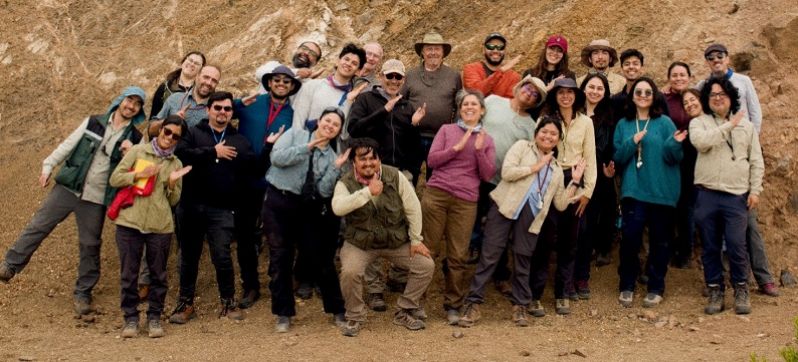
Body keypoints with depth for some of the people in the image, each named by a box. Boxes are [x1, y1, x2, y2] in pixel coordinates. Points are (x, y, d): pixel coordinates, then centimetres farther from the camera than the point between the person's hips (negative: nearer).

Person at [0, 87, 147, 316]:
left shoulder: (136, 139, 3)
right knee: (38, 226, 1)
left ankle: (83, 293, 16)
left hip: (96, 199, -1)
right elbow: (68, 145, 7)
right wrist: (48, 166, 2)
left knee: (90, 245, 4)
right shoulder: (93, 123, 4)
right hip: (68, 187, 1)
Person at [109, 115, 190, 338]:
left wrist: (172, 184, -6)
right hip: (130, 223, -2)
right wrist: (139, 174, -10)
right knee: (129, 274, 3)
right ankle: (130, 318, 16)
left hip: (160, 227, 2)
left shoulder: (176, 164, 12)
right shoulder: (138, 151, 5)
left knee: (158, 275, 6)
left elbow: (174, 201, 12)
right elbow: (114, 179, 2)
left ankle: (154, 318, 20)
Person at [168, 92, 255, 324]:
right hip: (191, 205, 0)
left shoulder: (240, 142, 13)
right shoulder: (193, 134, 7)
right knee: (189, 255, 8)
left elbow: (252, 169, 3)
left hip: (222, 209, 0)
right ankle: (185, 303, 21)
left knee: (222, 256, -6)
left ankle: (228, 302, 12)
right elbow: (180, 153, -14)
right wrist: (213, 152, -12)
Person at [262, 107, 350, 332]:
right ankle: (283, 314, 13)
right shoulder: (296, 134, 4)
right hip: (278, 202, -2)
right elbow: (277, 157, -13)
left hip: (307, 209, 2)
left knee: (320, 259, 1)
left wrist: (337, 167, -14)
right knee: (280, 259, 2)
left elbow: (324, 191, -3)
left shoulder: (331, 156, 9)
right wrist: (308, 147, -15)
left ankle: (337, 310, 16)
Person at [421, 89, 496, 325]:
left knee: (458, 256, 0)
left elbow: (488, 175, 5)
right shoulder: (447, 130, 11)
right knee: (428, 248, 0)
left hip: (466, 201, 1)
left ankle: (453, 306, 12)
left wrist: (479, 150, -8)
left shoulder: (487, 140, 13)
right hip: (436, 194, -1)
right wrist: (458, 147, -9)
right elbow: (432, 160, 1)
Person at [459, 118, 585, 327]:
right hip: (506, 207, -4)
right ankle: (473, 304, -3)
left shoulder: (556, 169, 23)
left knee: (523, 260, 6)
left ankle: (520, 306, 19)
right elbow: (507, 172, -7)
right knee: (490, 254, -6)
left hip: (531, 215, 4)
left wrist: (575, 181, 13)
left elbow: (560, 204, 18)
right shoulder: (522, 146, 11)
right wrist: (535, 167, -2)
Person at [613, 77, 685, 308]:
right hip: (633, 190, 1)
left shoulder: (665, 123, 2)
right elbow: (618, 158, 3)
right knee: (630, 238, -6)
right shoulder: (623, 124, 9)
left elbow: (674, 158, -2)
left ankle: (656, 288, 19)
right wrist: (632, 143, -12)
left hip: (662, 191, -1)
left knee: (660, 241, 6)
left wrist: (675, 144, -22)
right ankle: (627, 286, 10)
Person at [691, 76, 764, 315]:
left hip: (737, 196, 0)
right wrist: (728, 126, -10)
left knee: (736, 246, -6)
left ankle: (741, 290, 12)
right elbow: (700, 142, -17)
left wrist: (755, 190, 1)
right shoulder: (699, 123, 7)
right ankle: (715, 291, 17)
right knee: (710, 248, 6)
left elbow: (756, 161, 10)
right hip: (707, 195, 0)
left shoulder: (746, 125, 12)